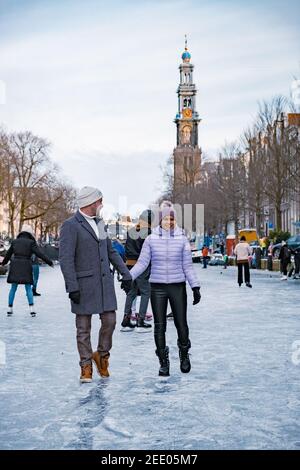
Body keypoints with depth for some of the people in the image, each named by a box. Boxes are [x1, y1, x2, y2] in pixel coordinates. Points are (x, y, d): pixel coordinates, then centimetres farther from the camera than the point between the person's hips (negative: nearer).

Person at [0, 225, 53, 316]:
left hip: (15, 267, 3)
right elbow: (39, 254, -10)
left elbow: (8, 254, 20)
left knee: (13, 288, 11)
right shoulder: (31, 242, -4)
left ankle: (10, 309, 11)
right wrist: (49, 262, -3)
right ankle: (31, 309, -4)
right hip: (26, 268, -3)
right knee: (28, 288, 4)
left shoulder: (15, 241, 8)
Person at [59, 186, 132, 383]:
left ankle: (102, 355, 25)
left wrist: (126, 273, 15)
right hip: (83, 284, -6)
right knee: (84, 327, 3)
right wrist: (72, 287, -19)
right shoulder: (70, 226, -10)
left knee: (109, 321, 3)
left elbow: (111, 252, 21)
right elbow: (66, 258, -14)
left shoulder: (99, 223, 14)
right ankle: (86, 366, 14)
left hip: (105, 282, 6)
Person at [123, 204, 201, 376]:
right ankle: (164, 362, 15)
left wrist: (195, 287, 0)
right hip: (158, 287, 0)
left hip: (178, 286, 0)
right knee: (159, 326, 3)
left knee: (181, 323, 2)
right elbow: (142, 263, 1)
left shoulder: (182, 239, 2)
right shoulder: (151, 239, 1)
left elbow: (188, 266, 4)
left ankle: (184, 354, 28)